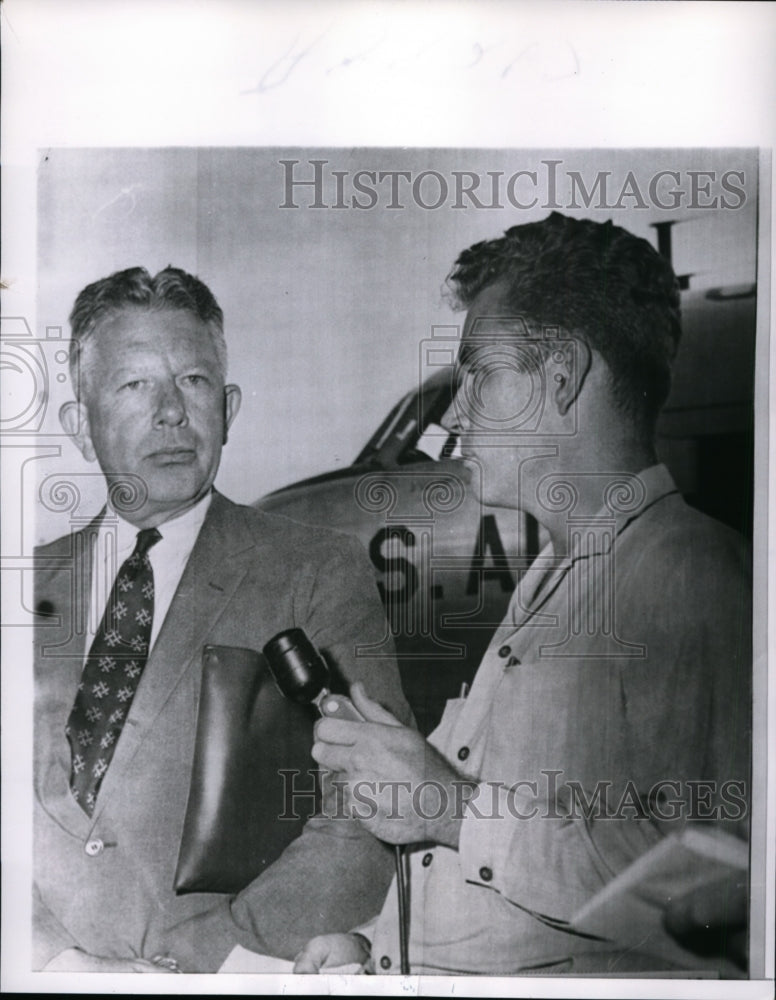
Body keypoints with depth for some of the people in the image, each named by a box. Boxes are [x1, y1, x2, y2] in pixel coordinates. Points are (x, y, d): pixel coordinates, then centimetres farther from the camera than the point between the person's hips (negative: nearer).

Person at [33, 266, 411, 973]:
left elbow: (358, 835, -6)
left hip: (223, 973, -1)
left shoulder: (322, 576, 0)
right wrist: (56, 958, -10)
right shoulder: (35, 584, 10)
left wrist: (189, 962, -14)